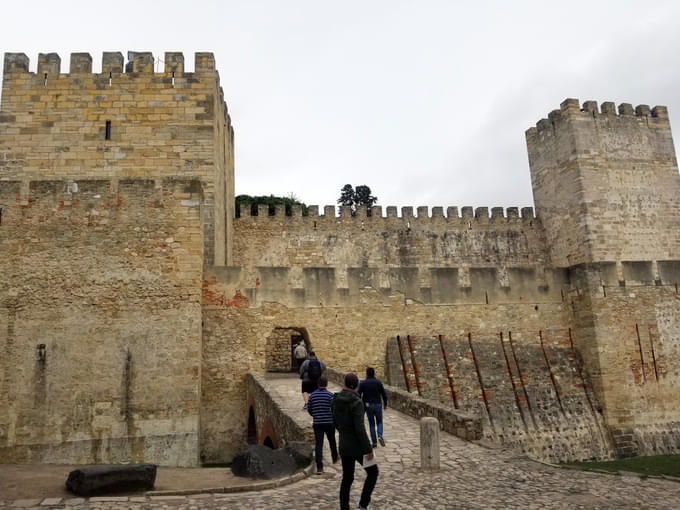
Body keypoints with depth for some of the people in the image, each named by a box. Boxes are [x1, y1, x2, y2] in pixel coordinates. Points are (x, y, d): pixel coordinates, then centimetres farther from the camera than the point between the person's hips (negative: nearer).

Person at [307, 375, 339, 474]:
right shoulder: (330, 395, -10)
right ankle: (335, 458, 43)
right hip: (329, 422, -1)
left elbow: (309, 409, 8)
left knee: (318, 444, -1)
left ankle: (319, 467, -7)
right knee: (332, 441, 22)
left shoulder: (312, 395, 0)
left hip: (317, 423, 1)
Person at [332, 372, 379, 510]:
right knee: (373, 472, 13)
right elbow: (360, 428, -25)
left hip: (344, 445, 7)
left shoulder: (336, 400, 1)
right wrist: (369, 449, -17)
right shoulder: (356, 402, -23)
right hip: (357, 446, -6)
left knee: (347, 478, 15)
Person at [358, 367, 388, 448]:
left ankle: (374, 442, 9)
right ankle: (380, 436, -11)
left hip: (368, 405, 0)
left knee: (371, 424, 12)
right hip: (378, 405, 0)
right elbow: (384, 394, -1)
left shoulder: (363, 383, -3)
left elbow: (359, 395, -6)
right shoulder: (378, 382, -2)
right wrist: (385, 404, 12)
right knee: (379, 422, 15)